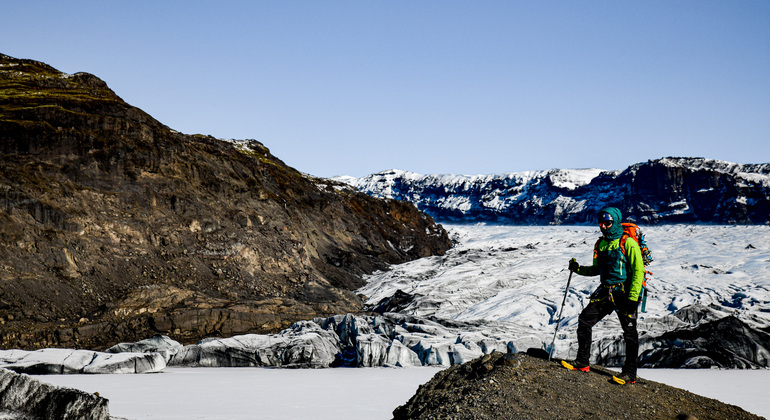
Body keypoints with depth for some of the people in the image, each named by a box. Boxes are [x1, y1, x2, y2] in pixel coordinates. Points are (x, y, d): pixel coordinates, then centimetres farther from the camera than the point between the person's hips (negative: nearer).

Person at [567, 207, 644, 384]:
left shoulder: (628, 243, -9)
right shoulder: (600, 244, 12)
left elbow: (638, 270, -12)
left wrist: (633, 297, -19)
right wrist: (578, 268, 3)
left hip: (624, 292, -7)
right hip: (605, 292, 7)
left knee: (630, 332, -2)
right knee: (584, 320, 0)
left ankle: (630, 373, 6)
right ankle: (582, 363, 10)